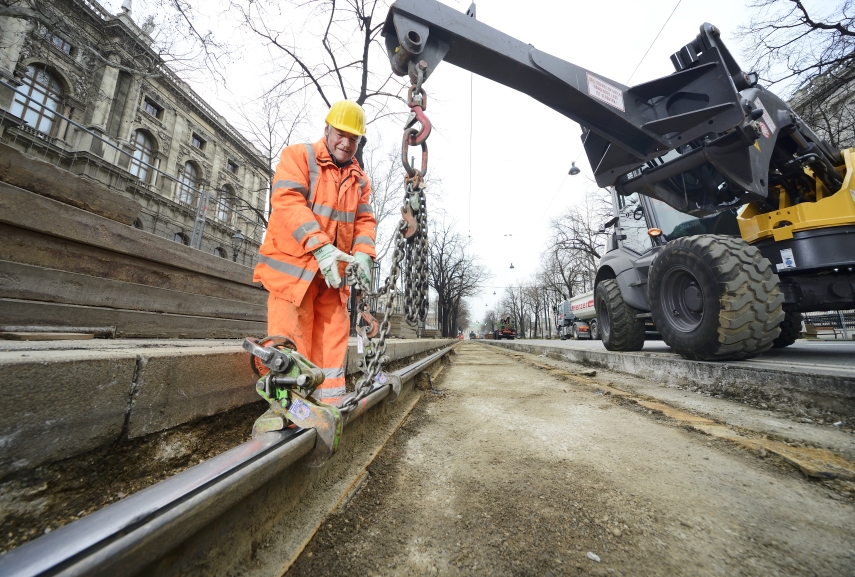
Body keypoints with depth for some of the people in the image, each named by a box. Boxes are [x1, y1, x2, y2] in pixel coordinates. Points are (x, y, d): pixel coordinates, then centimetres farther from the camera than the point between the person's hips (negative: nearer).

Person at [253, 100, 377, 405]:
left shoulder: (359, 179, 17)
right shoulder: (298, 156, 1)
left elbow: (364, 220, 9)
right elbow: (288, 200, -14)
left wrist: (363, 254, -12)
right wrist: (320, 246, -28)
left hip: (332, 272, 5)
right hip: (293, 265, -5)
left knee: (333, 339, 7)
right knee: (292, 342, -4)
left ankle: (330, 406, 20)